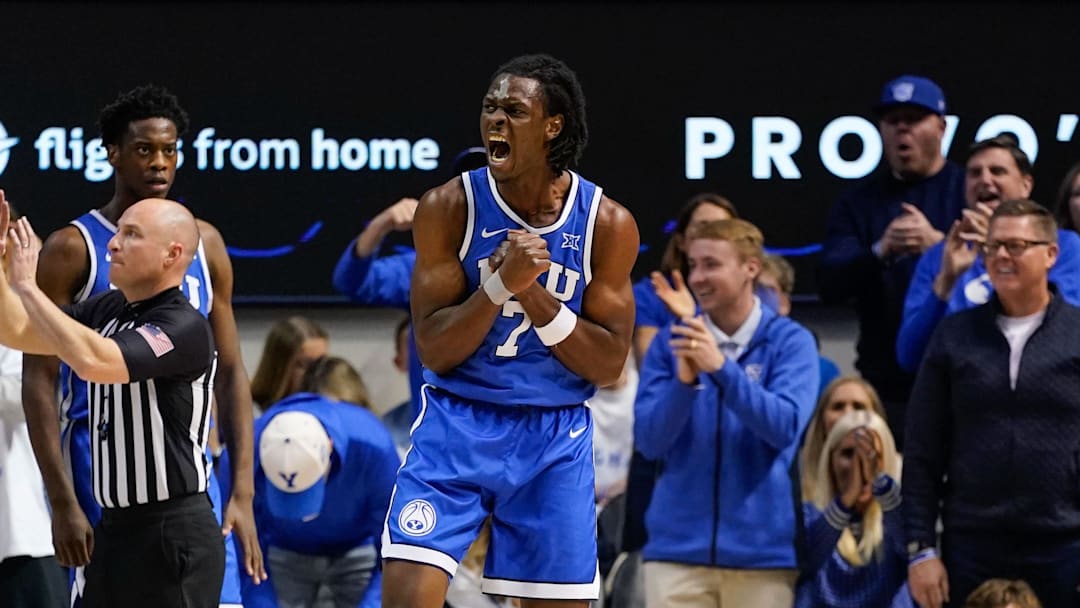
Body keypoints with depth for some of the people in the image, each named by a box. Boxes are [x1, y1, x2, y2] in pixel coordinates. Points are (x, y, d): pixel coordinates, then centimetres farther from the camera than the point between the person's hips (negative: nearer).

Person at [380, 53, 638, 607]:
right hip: (457, 425, -1)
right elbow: (433, 350, -10)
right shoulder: (449, 208, -8)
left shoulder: (607, 224, -5)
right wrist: (503, 282, -24)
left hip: (554, 438, 2)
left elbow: (608, 365, -5)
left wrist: (534, 295, -18)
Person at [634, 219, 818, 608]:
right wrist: (684, 382, -20)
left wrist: (722, 367, -27)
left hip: (762, 549, -1)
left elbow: (784, 426, -15)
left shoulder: (790, 341, 0)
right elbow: (648, 440, -2)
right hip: (678, 546, 1)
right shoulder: (670, 342, 5)